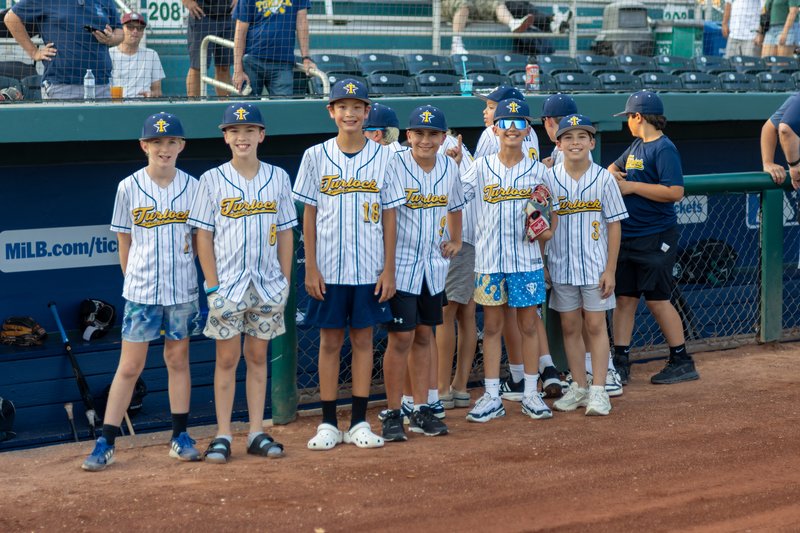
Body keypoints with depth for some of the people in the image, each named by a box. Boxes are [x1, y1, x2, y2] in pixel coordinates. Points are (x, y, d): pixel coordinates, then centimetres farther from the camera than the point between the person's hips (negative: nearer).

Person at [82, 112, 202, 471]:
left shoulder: (192, 187, 1)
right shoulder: (129, 188, -3)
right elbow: (124, 240, 5)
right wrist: (134, 279, 5)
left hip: (183, 289, 2)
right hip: (140, 291, -1)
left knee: (178, 360, 10)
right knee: (129, 366, -1)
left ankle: (180, 436, 20)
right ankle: (105, 443, 3)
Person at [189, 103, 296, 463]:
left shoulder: (278, 177, 5)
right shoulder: (212, 180, -1)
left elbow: (285, 232, 8)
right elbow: (203, 235, -2)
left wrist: (285, 280, 3)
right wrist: (212, 284, -8)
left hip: (268, 284, 2)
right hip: (227, 283, -2)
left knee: (258, 357, 8)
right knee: (227, 358, 1)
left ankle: (257, 434, 14)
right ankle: (223, 436, 7)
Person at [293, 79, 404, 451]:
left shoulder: (383, 156, 2)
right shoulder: (316, 156, 1)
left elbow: (389, 215, 3)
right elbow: (309, 215, 2)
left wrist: (389, 270, -1)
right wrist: (310, 267, -4)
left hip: (370, 270, 0)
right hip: (329, 269, 0)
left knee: (363, 339, 6)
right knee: (330, 341, 5)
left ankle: (359, 422, 12)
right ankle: (328, 424, 11)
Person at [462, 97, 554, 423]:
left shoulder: (537, 170, 4)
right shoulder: (481, 167, 3)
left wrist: (548, 231, -9)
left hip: (526, 260, 0)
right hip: (489, 260, 0)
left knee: (528, 325, 5)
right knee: (492, 326, 5)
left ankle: (531, 393, 14)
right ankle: (492, 397, 10)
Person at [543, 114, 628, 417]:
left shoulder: (603, 179, -4)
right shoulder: (549, 179, 0)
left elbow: (614, 225, -2)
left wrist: (610, 270, -6)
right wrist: (541, 266, -7)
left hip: (595, 266, -2)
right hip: (561, 266, 2)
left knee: (595, 326, 0)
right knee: (570, 327, 8)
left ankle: (598, 391, 4)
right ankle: (578, 388, 19)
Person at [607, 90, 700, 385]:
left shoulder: (664, 149, -13)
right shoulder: (636, 146, 13)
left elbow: (675, 192, -23)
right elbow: (615, 166, 30)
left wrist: (632, 186, -19)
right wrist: (613, 174, 5)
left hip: (655, 239, -8)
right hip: (627, 236, 8)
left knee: (657, 299, -3)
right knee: (624, 297, 7)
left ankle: (682, 361, 9)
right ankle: (620, 362, 12)